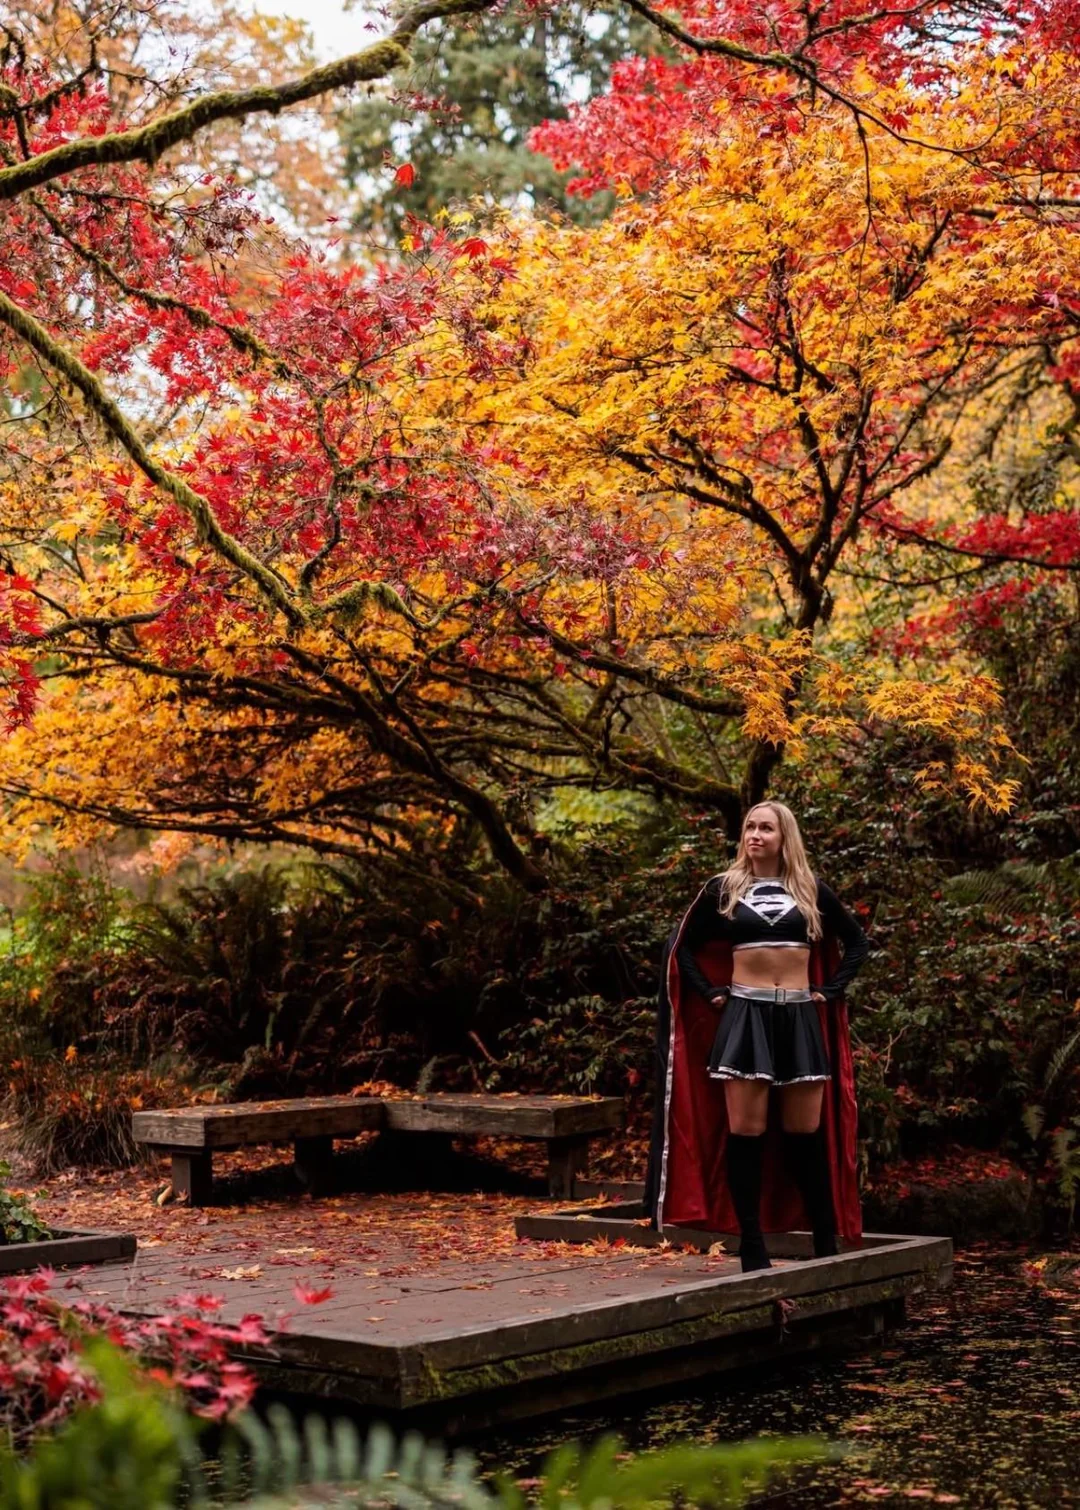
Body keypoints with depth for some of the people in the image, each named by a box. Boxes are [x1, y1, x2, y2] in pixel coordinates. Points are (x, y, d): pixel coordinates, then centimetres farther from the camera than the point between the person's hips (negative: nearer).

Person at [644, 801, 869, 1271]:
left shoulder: (811, 891, 7)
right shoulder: (722, 889, 5)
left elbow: (857, 941, 17)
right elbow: (681, 947, 13)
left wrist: (831, 990, 7)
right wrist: (710, 993, 3)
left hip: (800, 1019, 1)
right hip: (744, 1017, -1)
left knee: (807, 1134, 4)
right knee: (746, 1131, -4)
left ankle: (827, 1245, 14)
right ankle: (752, 1247, 2)